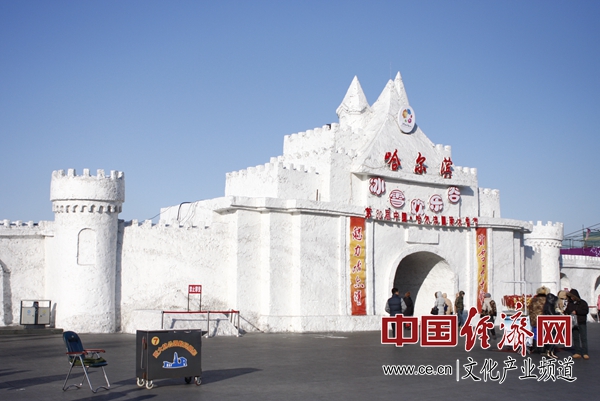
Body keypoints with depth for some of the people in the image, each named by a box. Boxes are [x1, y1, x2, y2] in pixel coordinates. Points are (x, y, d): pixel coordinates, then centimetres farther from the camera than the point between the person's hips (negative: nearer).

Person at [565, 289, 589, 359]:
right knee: (575, 338, 5)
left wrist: (576, 312, -18)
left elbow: (586, 311, -12)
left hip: (582, 323, -4)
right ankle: (578, 353, 10)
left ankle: (585, 353, 0)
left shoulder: (583, 303, -2)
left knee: (583, 338, -4)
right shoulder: (570, 304, 11)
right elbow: (566, 311, 17)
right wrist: (566, 313, -6)